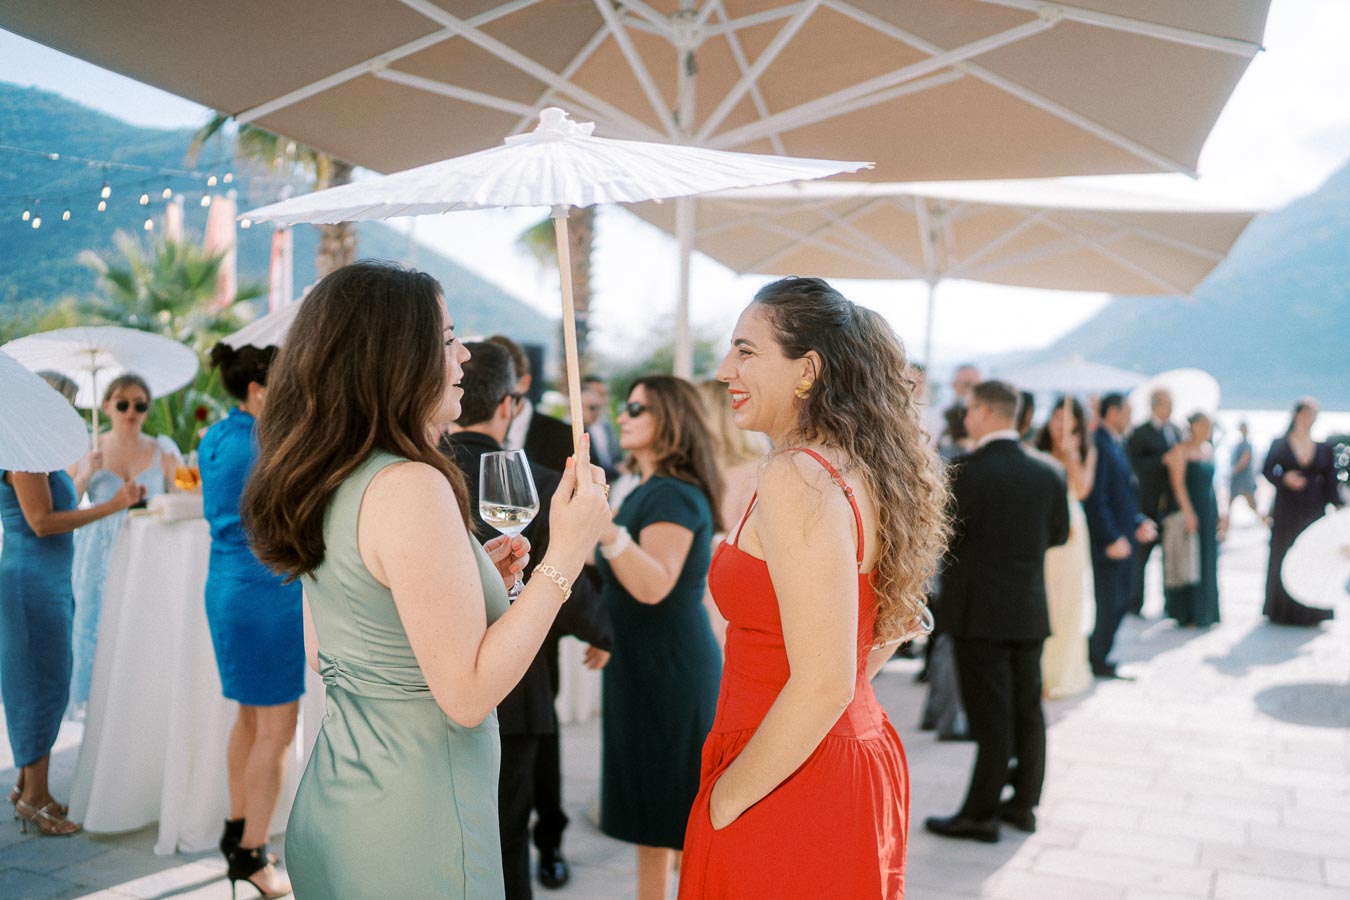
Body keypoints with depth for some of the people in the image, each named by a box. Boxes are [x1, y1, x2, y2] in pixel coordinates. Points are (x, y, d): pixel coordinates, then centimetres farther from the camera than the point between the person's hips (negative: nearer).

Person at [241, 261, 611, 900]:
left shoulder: (324, 481, 6)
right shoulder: (410, 487, -22)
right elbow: (467, 694, -22)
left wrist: (467, 575, 11)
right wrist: (566, 554, -21)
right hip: (411, 825, -9)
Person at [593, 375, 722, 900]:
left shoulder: (674, 494, -16)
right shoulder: (646, 491, 14)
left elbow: (655, 586, -29)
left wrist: (608, 531, -40)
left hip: (671, 674, -10)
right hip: (642, 670, 10)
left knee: (680, 821, -1)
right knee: (651, 817, 17)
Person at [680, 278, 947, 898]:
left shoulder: (798, 479, -22)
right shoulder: (859, 472, 6)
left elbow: (824, 686, -26)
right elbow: (894, 625, 18)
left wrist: (723, 801, -16)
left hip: (788, 794, -9)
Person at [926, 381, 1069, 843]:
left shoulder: (970, 471, -18)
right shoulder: (1050, 470, 2)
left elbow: (942, 533, -15)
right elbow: (1058, 533, 12)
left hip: (980, 612, -6)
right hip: (1030, 609, 6)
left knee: (991, 717, -1)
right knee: (1027, 710, 15)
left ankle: (980, 813, 8)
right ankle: (1024, 802, 26)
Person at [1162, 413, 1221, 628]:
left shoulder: (1209, 449, 12)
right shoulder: (1181, 450, -9)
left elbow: (1209, 481, 16)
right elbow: (1178, 483, -15)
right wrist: (1188, 513, -21)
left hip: (1209, 511, 7)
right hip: (1190, 510, -7)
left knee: (1207, 562, 9)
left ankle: (1204, 613, 17)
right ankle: (1186, 614, 5)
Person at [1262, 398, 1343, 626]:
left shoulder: (1323, 449, 8)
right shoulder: (1279, 445, 3)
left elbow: (1330, 483, 4)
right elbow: (1266, 471, -2)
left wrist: (1338, 506, -8)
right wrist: (1284, 479, -21)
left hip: (1313, 511, 2)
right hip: (1287, 511, -2)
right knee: (1283, 558, 1)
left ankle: (1311, 613, 6)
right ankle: (1282, 611, 10)